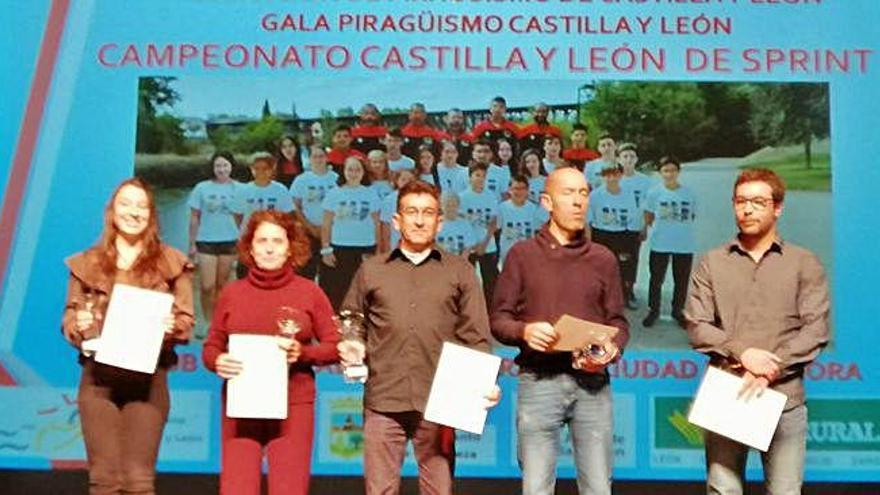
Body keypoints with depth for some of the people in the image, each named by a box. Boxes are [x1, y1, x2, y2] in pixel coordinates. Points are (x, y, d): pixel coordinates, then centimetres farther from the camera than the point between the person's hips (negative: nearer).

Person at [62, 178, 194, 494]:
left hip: (148, 378, -1)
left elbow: (186, 321, 6)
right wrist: (77, 324, -11)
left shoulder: (171, 263, 5)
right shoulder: (87, 263, 10)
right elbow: (68, 317, 12)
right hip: (98, 377, 2)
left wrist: (172, 325, -16)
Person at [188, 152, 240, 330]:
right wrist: (192, 243, 2)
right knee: (207, 286, -5)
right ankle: (208, 321, 11)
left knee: (222, 285, 9)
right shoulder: (202, 188, 1)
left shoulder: (238, 189, 2)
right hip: (206, 241, -1)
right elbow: (195, 217, 4)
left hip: (229, 241, 1)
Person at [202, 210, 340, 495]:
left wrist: (303, 352, -14)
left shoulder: (309, 292, 3)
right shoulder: (232, 293, 6)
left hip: (293, 407, -1)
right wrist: (217, 361, -11)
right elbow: (211, 347, 11)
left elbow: (334, 346, 4)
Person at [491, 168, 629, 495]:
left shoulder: (603, 258, 13)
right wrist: (524, 331, -17)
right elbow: (499, 319, 4)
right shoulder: (522, 254, 6)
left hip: (592, 383, 2)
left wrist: (612, 349, -10)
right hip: (538, 382, -2)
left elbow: (618, 321, 12)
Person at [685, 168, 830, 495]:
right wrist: (742, 352, -14)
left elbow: (816, 330, -2)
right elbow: (696, 328, 1)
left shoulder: (805, 263, 6)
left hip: (784, 398, -1)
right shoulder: (711, 263, 8)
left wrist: (771, 370, -13)